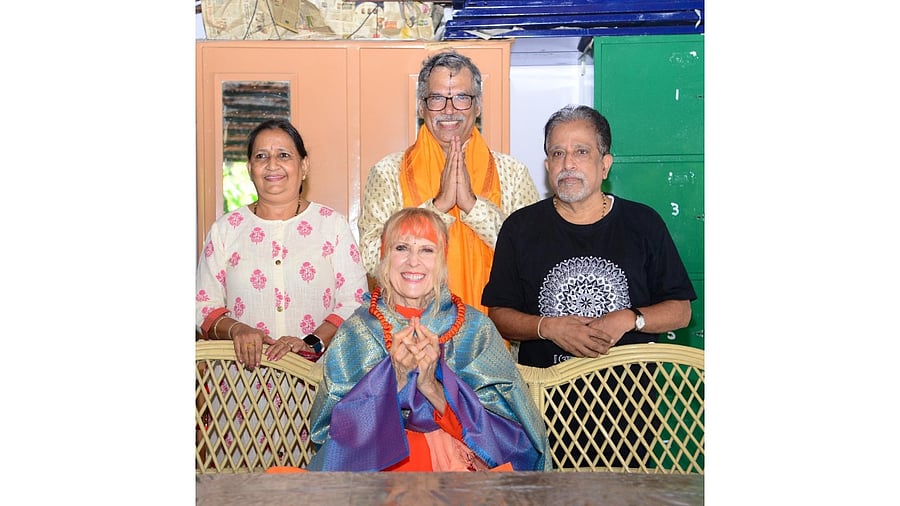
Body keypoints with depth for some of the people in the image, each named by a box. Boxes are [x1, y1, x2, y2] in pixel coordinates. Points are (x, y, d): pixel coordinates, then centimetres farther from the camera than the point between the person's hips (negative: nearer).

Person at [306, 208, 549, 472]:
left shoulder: (476, 328, 3)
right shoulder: (356, 330, 4)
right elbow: (338, 428, -3)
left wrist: (433, 386, -17)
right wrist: (394, 380, -17)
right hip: (376, 464, 0)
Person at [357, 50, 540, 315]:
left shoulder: (512, 173, 7)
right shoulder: (388, 173, 4)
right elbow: (371, 261, -6)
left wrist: (472, 204, -11)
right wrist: (439, 205, -11)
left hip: (489, 321, 1)